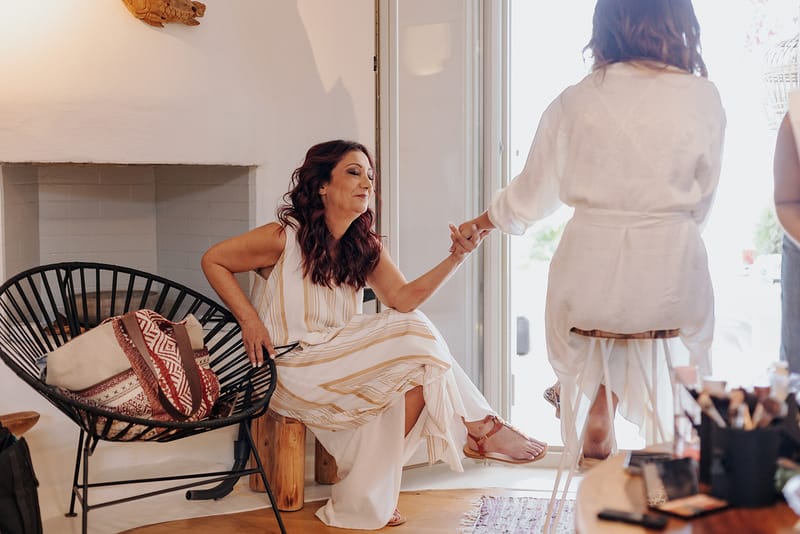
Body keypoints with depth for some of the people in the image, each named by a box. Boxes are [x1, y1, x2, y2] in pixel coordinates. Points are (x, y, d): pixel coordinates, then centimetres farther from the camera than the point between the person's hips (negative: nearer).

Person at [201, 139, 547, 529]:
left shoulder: (365, 248, 6)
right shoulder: (284, 237, -11)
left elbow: (404, 299, -9)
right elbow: (213, 261, -6)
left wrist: (456, 256, -22)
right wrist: (249, 320, -16)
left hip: (339, 358, 7)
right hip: (293, 369, -7)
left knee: (414, 373, -20)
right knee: (411, 343, -19)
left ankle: (362, 500, -10)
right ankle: (476, 428, -2)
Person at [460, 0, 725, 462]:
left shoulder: (576, 100, -2)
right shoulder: (703, 98, -4)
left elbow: (532, 196, 7)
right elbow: (703, 202, 4)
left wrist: (482, 222, 25)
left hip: (590, 265, 0)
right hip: (670, 270, 0)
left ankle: (596, 411, 29)